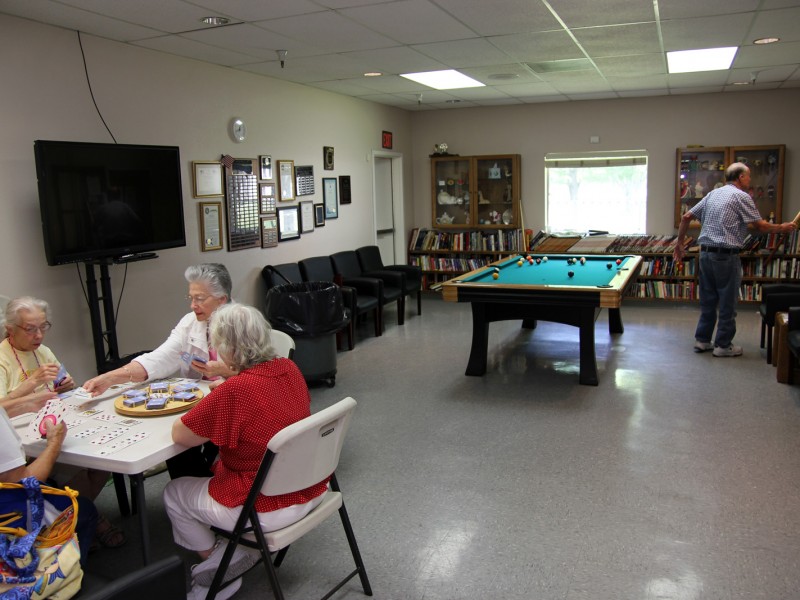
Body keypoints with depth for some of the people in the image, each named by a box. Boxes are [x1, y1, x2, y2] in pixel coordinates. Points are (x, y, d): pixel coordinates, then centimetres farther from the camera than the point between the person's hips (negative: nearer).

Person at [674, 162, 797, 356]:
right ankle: (723, 345, 9)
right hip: (726, 256, -7)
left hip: (705, 253, 7)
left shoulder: (713, 194, 14)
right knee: (727, 303, 3)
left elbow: (686, 217, 14)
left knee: (707, 300, 14)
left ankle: (702, 340, 18)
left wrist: (680, 242, 20)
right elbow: (759, 226, -8)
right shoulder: (741, 196, -6)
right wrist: (782, 228, 9)